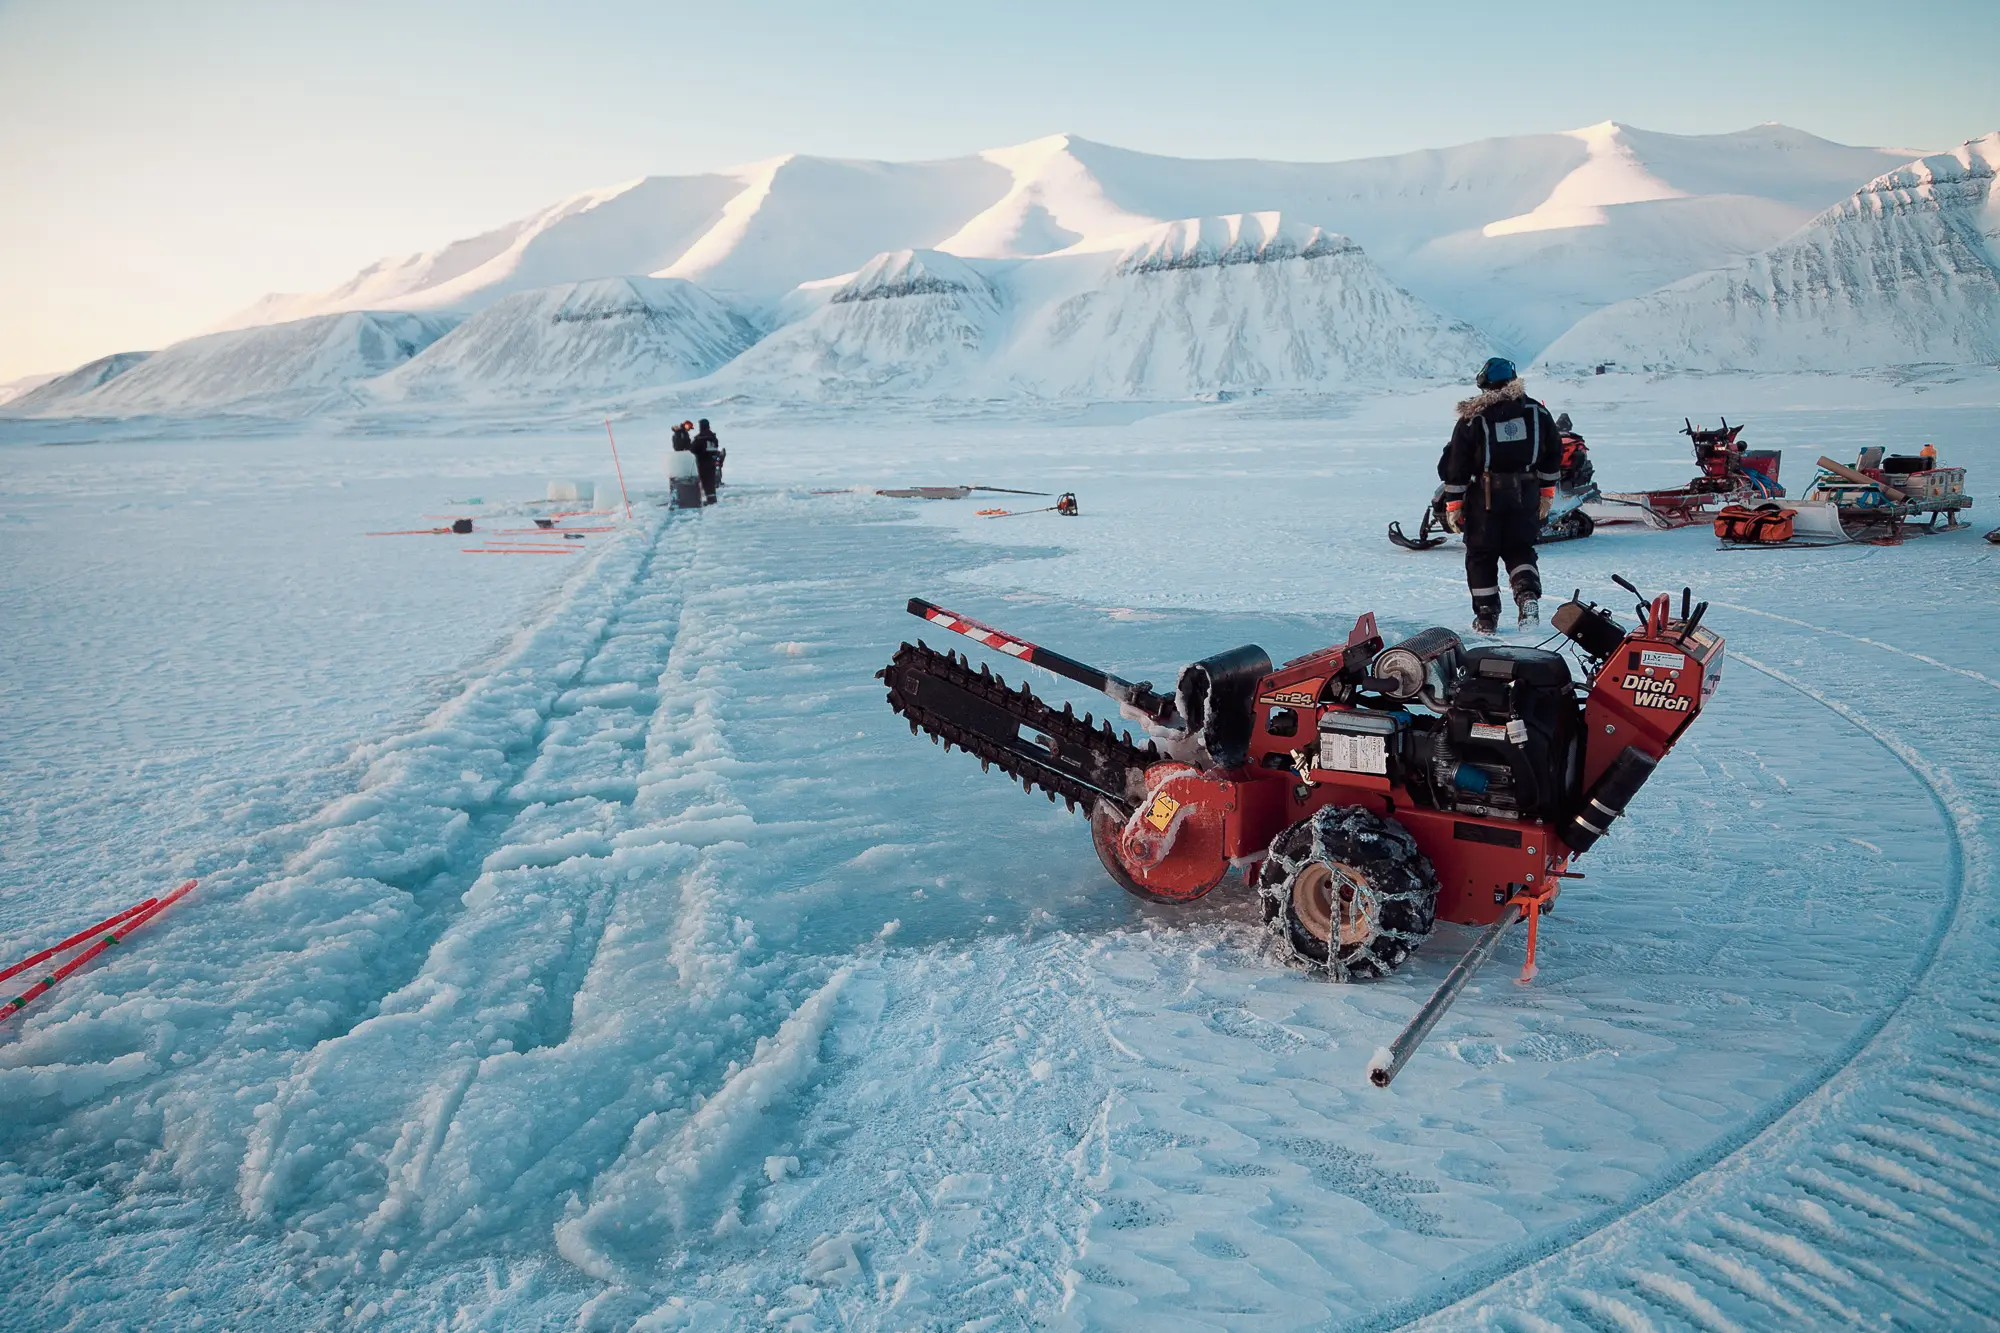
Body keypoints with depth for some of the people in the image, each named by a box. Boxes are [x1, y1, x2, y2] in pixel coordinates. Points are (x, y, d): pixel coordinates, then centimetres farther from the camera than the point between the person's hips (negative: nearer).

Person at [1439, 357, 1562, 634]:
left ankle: (1486, 617, 9)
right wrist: (1546, 493, 18)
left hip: (1486, 496, -3)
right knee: (1520, 549, 18)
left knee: (1481, 554, 9)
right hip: (1526, 494, 3)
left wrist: (1453, 504, 0)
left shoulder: (1473, 417, -6)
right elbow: (1554, 454, 10)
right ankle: (1528, 593, -8)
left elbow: (1456, 464, -7)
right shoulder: (1536, 411, 4)